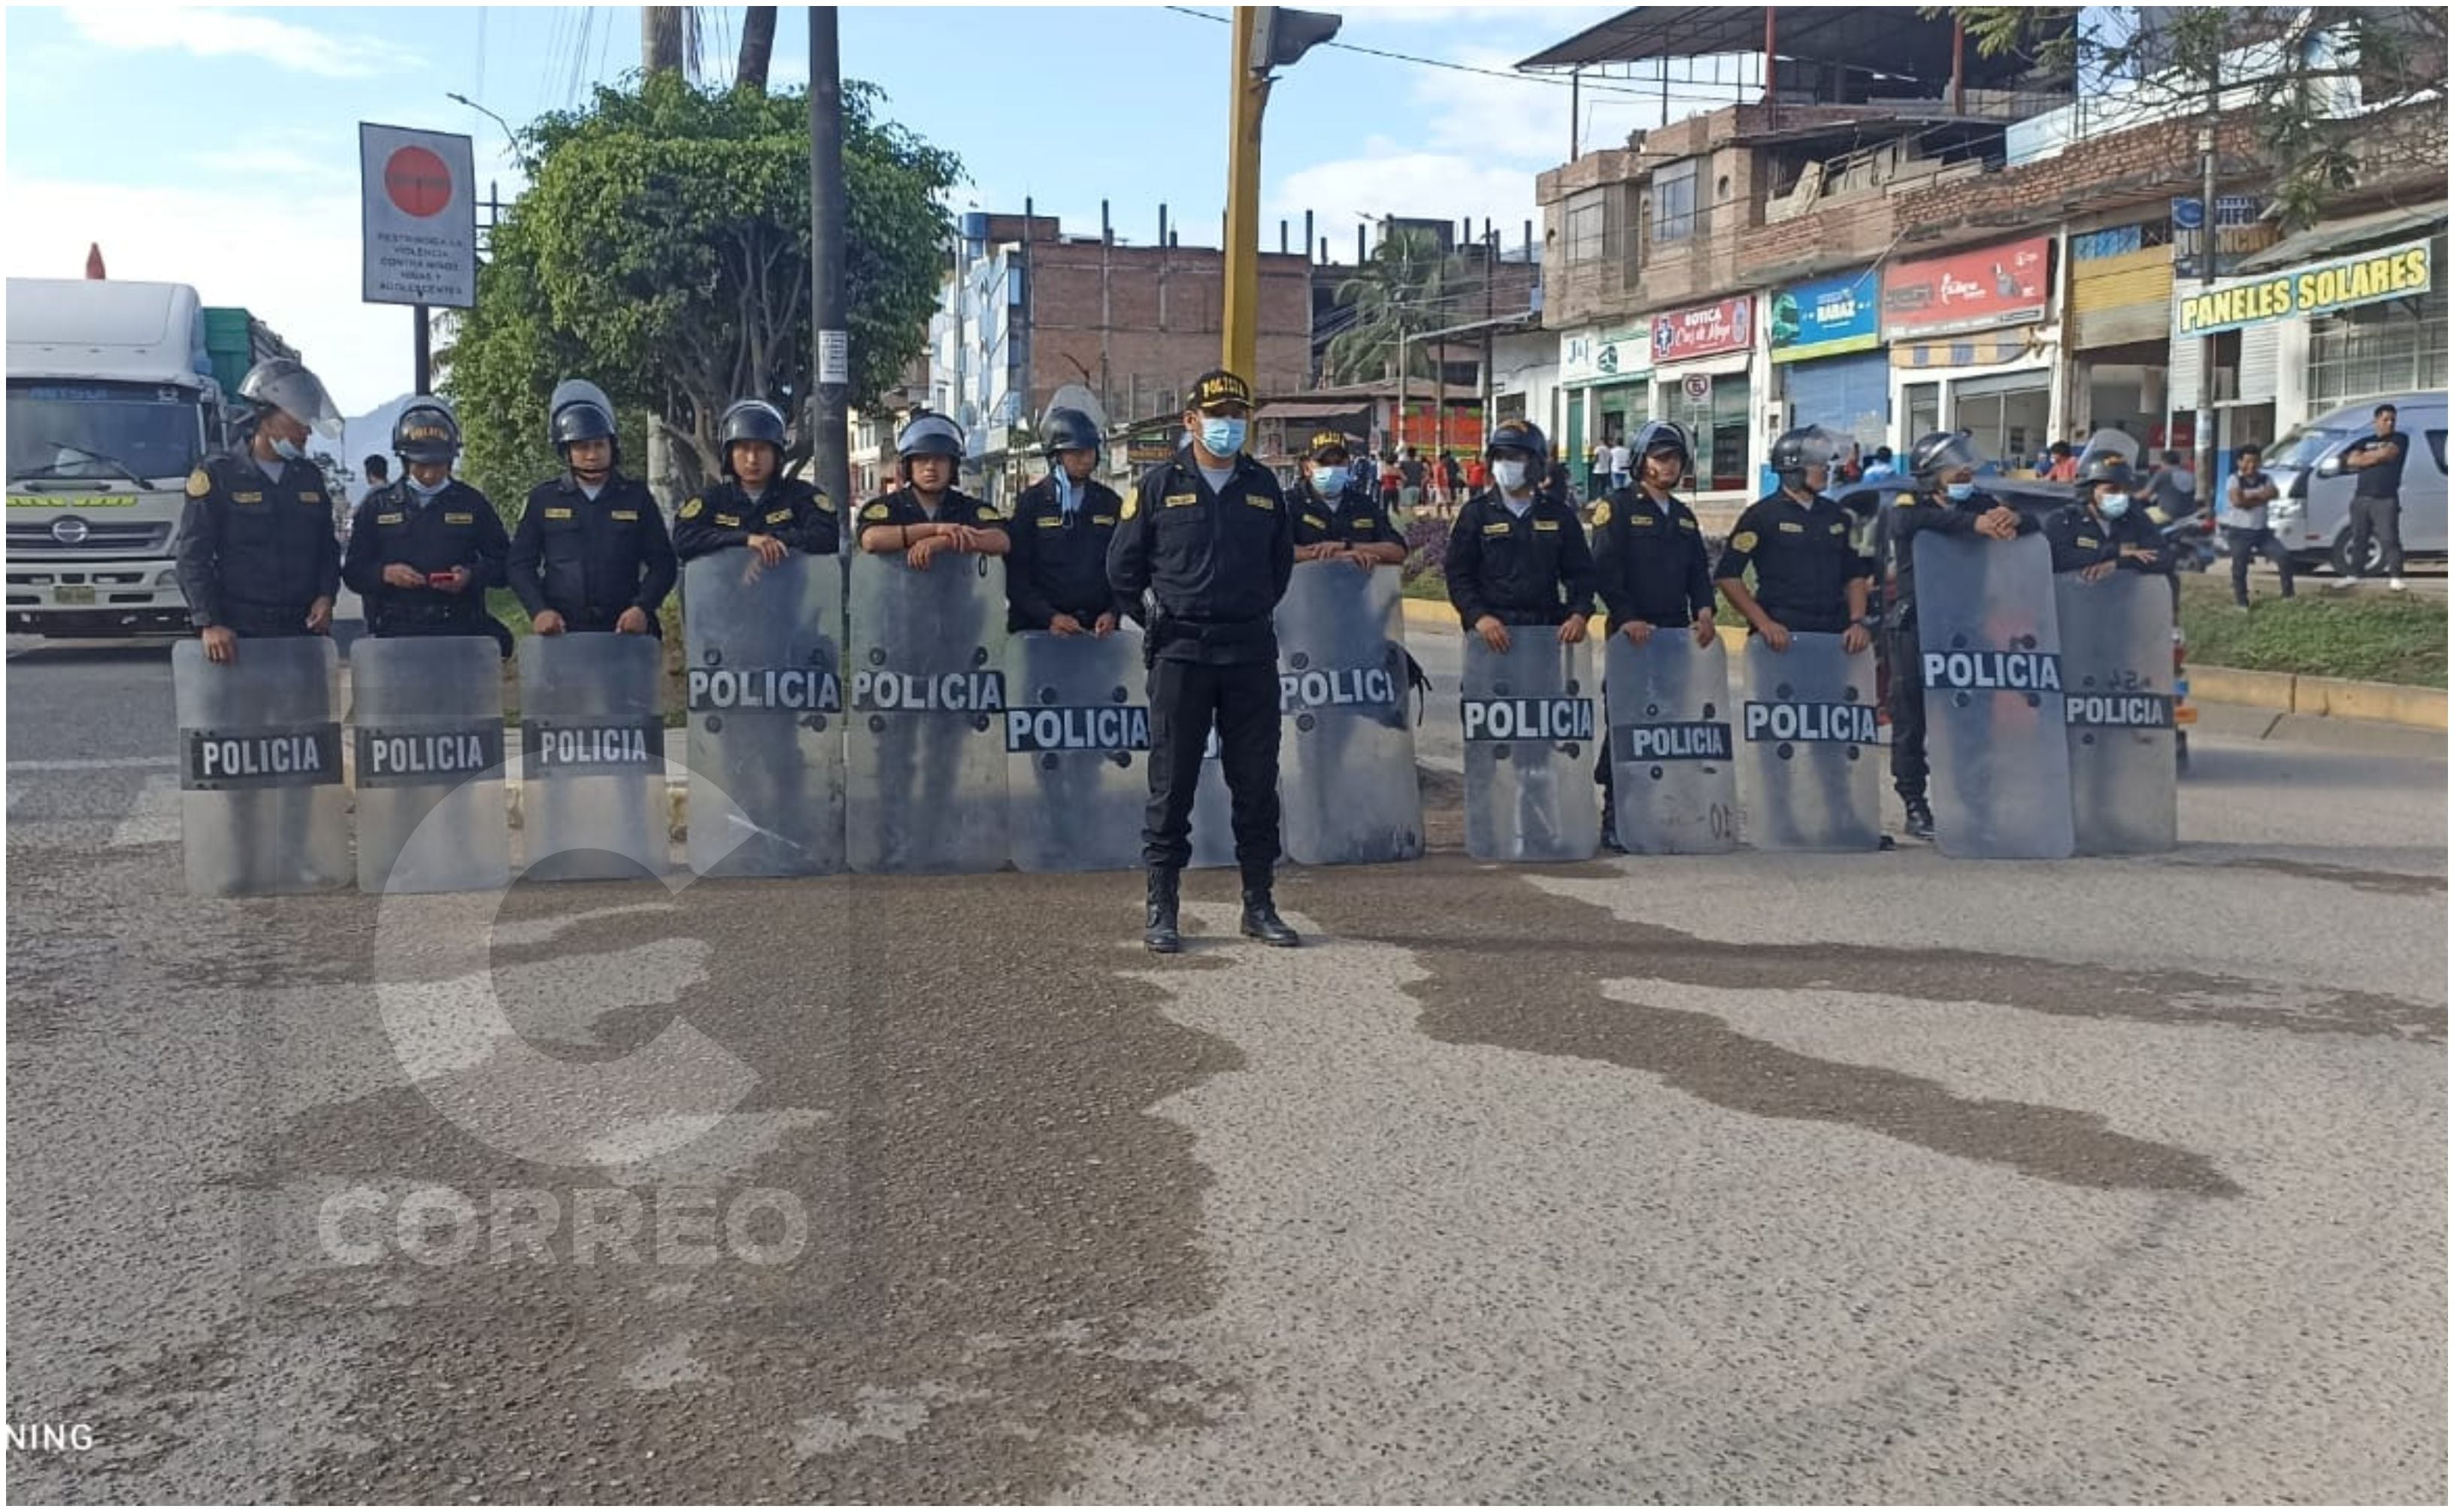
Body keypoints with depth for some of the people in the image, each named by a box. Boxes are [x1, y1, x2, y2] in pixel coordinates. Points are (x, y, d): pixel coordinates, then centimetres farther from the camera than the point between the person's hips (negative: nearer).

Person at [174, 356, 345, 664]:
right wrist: (209, 624, -15)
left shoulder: (309, 477, 15)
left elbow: (328, 548, 22)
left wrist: (325, 595, 2)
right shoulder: (216, 476, 0)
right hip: (237, 635, -4)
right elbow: (193, 558, -4)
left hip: (302, 630, 4)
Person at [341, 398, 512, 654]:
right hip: (395, 632, 0)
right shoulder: (377, 506, 11)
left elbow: (504, 562, 12)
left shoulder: (472, 503, 10)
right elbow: (352, 571, 12)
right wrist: (385, 574, -9)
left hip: (460, 633, 0)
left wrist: (471, 576, -8)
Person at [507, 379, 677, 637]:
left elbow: (662, 563, 8)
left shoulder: (637, 497, 9)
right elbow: (520, 563, 10)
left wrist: (643, 608, -8)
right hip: (560, 632, 0)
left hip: (623, 631, 0)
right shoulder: (543, 498, 10)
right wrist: (538, 611, -6)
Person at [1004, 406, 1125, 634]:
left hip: (1099, 628, 3)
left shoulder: (1109, 502, 13)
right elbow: (1015, 572, 0)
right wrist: (1049, 617, -12)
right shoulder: (1032, 501, 4)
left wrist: (1113, 613, -1)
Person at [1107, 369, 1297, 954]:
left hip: (1251, 653, 3)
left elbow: (1282, 561, 22)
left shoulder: (1264, 487, 10)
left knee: (1256, 783, 6)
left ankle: (1259, 905, 17)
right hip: (1181, 655, -3)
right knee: (1172, 784, 0)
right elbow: (1123, 565, 6)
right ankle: (1161, 911, 7)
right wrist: (1161, 618, 9)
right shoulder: (1160, 485, 0)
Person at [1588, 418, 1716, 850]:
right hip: (1631, 634, -6)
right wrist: (1627, 618, -20)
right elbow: (1605, 570, -10)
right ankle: (1614, 815, -1)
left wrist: (1704, 613, 1)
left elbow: (1699, 572, 19)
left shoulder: (1684, 517, 20)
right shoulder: (1618, 508, -1)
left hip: (1677, 634, 6)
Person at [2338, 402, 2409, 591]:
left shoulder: (2400, 439, 7)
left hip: (2386, 499, -4)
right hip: (2361, 498, 5)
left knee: (2389, 539, -11)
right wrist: (2378, 457, -6)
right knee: (2359, 539, 12)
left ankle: (2395, 578, -13)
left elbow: (2388, 453, -13)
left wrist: (2366, 456, 2)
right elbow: (2351, 461, 1)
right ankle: (2356, 575, 22)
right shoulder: (2365, 441, 18)